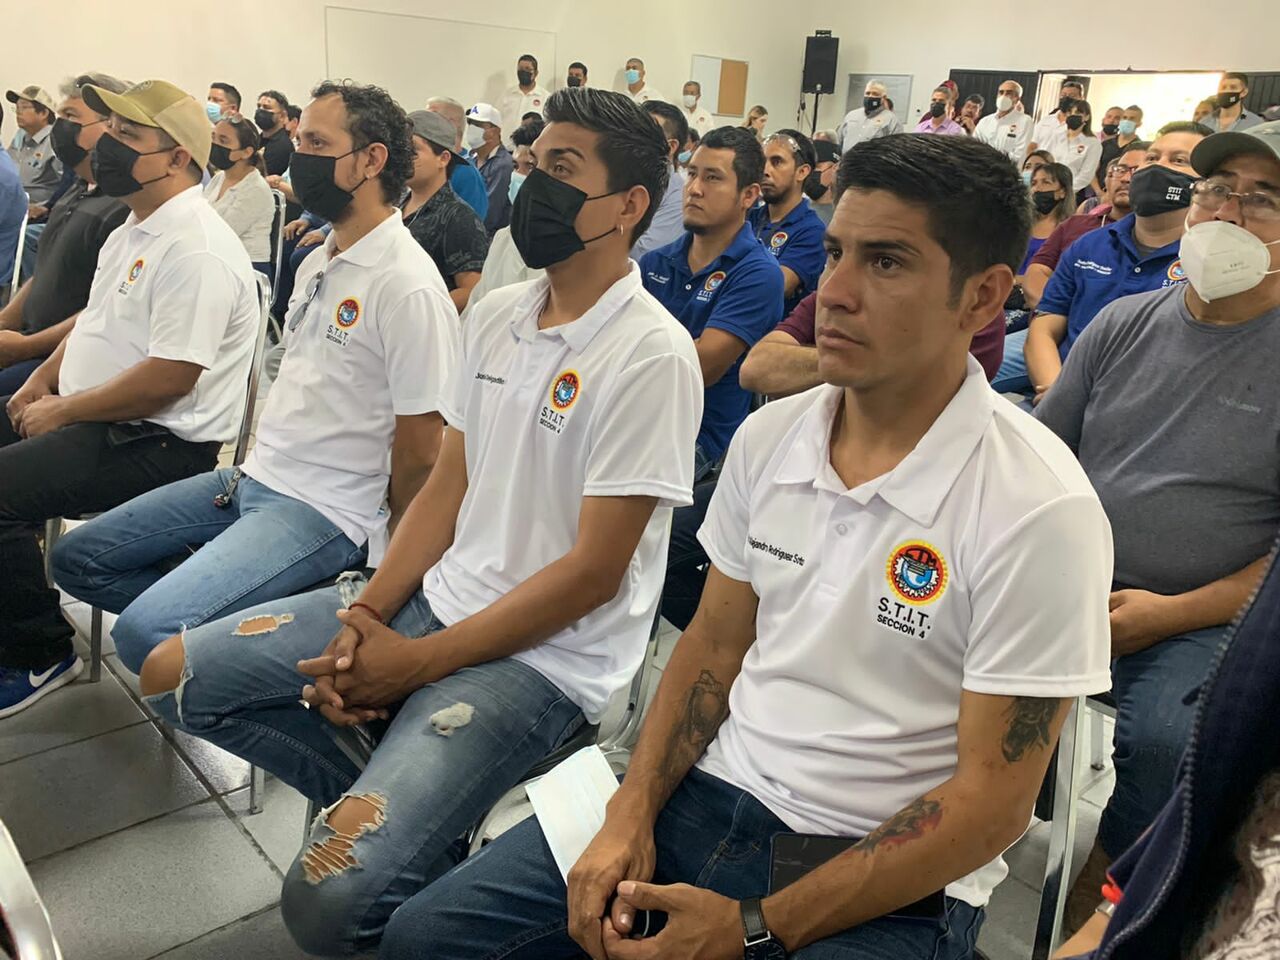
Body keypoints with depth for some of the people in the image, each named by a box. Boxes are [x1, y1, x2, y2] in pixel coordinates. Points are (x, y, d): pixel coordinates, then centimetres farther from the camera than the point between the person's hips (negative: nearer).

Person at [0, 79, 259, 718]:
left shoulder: (197, 250, -21)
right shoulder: (134, 229, 13)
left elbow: (170, 377, -26)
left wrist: (62, 411, -16)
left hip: (161, 443, -11)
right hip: (92, 417, 11)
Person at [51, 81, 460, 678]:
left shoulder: (408, 286, -19)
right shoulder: (319, 262, 12)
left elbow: (420, 451, -17)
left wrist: (380, 550, -5)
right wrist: (255, 467, 13)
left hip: (325, 510, -10)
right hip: (255, 478, 10)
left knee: (144, 633, -24)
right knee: (76, 559, 12)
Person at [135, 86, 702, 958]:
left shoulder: (650, 354, -18)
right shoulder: (495, 314, 6)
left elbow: (593, 571, -18)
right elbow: (448, 484, 9)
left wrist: (418, 664, -14)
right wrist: (366, 616, -4)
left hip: (545, 654, -8)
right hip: (437, 596, 8)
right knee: (174, 675, 8)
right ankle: (384, 803, 14)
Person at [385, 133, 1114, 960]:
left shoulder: (1040, 511, -17)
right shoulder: (768, 436, 0)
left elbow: (993, 800, -15)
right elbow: (715, 645, 8)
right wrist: (632, 816, -4)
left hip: (891, 885, -4)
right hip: (712, 794, 5)